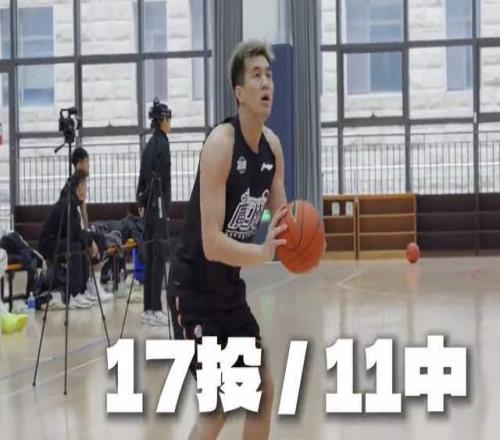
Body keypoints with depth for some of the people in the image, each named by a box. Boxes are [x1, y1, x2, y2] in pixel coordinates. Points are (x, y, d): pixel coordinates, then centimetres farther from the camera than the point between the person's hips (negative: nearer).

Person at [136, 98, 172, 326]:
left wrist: (142, 203, 12)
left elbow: (143, 177, 14)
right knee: (160, 257, -7)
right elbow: (163, 178, -16)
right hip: (158, 204, -9)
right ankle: (155, 310, -8)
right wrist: (165, 209, -17)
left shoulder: (150, 144, 15)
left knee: (150, 257, 9)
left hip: (148, 204, 9)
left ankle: (148, 309, 12)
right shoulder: (162, 143, -11)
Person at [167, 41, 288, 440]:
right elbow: (212, 244, -28)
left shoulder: (273, 146, 0)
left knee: (262, 392, 12)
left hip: (231, 288, 8)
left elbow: (282, 221, 7)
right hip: (194, 289, -8)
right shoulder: (221, 144, -24)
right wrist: (263, 253, -41)